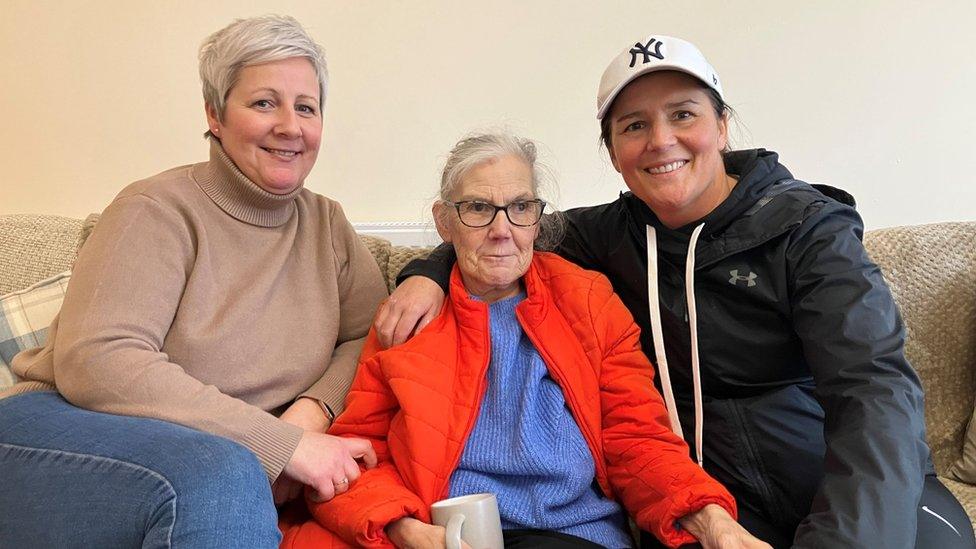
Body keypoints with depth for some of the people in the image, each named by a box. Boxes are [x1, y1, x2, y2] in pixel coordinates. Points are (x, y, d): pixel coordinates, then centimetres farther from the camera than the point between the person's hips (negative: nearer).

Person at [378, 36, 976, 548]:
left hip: (860, 486, 0)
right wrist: (430, 272, -6)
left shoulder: (807, 227, -6)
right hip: (715, 493, 1)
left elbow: (875, 387, -17)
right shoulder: (605, 234, 4)